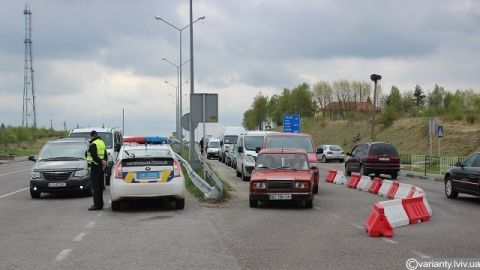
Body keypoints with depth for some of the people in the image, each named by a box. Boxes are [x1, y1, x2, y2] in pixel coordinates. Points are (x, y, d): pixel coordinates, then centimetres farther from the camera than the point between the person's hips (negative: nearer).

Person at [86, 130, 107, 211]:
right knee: (100, 186, 14)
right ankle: (100, 204, 19)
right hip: (101, 167, 9)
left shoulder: (93, 144, -14)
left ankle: (97, 204, -11)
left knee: (95, 186, -8)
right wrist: (103, 162, 6)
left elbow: (94, 156, -21)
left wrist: (101, 162, -14)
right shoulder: (102, 143, 14)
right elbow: (105, 155, 16)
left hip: (95, 167, -9)